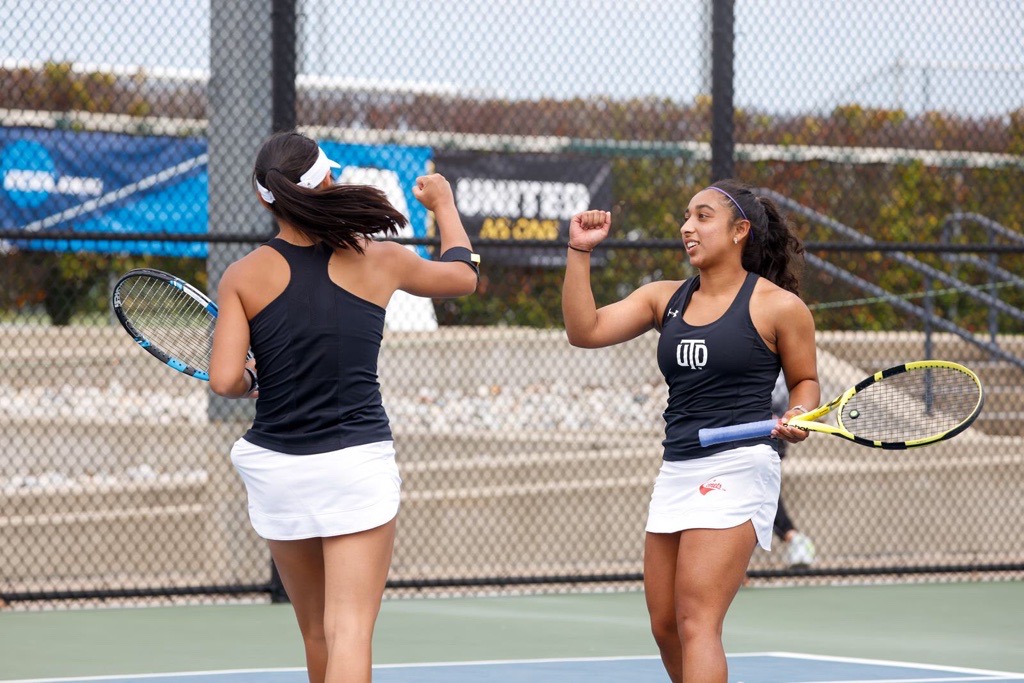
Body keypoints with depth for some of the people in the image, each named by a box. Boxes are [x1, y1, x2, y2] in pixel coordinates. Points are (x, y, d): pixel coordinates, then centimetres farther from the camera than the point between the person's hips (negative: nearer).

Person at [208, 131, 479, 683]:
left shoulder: (244, 276, -3)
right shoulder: (376, 259, -1)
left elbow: (225, 381, -11)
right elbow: (463, 276, 19)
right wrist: (444, 205, 36)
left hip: (278, 470, 2)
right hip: (358, 465, -2)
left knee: (317, 634, 19)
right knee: (350, 633, -9)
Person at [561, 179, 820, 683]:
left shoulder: (778, 306, -1)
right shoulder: (665, 298, 13)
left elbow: (805, 381, 10)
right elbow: (585, 331, 4)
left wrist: (797, 417, -11)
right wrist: (579, 253, -3)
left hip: (736, 467, -7)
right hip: (677, 470, 7)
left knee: (695, 621, -17)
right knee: (666, 627, 8)